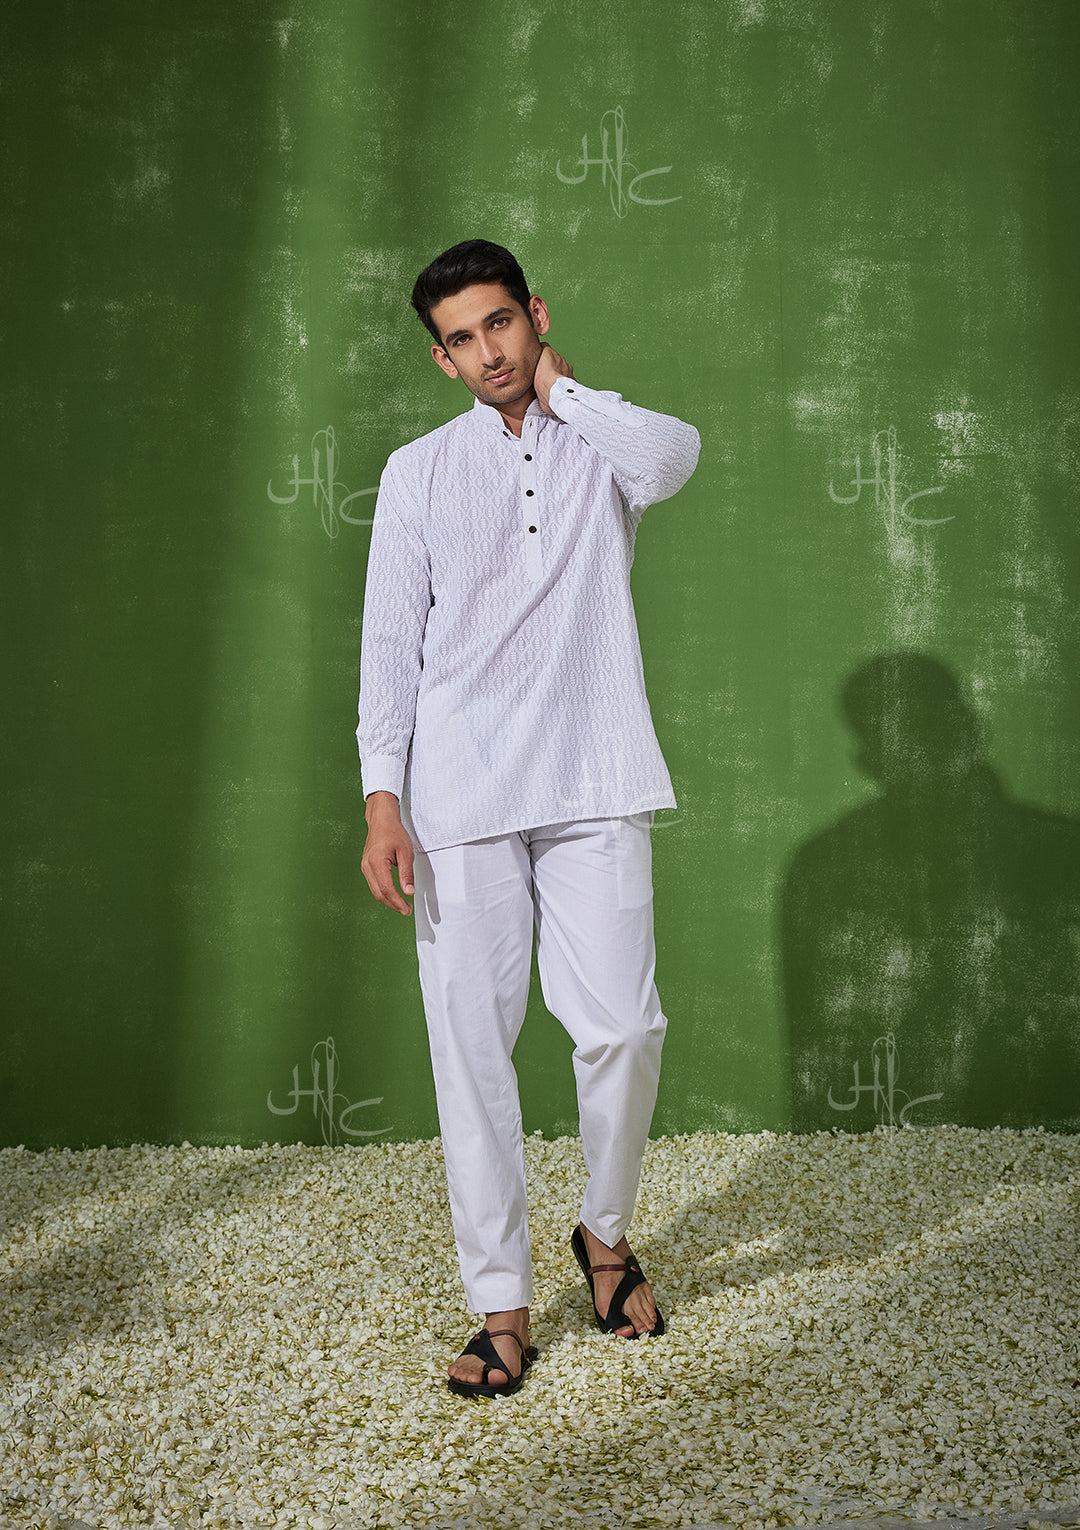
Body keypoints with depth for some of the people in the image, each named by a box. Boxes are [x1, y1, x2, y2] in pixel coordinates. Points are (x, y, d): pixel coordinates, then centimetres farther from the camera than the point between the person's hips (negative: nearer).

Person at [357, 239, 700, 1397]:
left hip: (593, 787, 0)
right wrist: (382, 799, -2)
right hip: (460, 798, 1)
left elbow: (674, 457, -15)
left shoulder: (605, 441, 10)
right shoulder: (419, 471, 11)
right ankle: (502, 1303, 12)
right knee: (470, 1045, 0)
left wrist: (559, 391, 1)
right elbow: (390, 642, 7)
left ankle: (605, 1229, 25)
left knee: (621, 1027, -4)